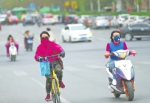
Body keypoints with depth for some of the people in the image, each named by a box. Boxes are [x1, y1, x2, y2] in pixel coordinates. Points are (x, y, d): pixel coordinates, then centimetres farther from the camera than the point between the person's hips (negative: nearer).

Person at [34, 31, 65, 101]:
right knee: (49, 79, -10)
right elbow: (36, 55, -14)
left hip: (55, 62, 0)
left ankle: (60, 81, 0)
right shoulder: (40, 47, -1)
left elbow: (58, 47, -20)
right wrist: (38, 58, -40)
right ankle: (48, 94, 5)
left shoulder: (52, 44, -2)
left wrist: (62, 51, -43)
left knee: (59, 70, -33)